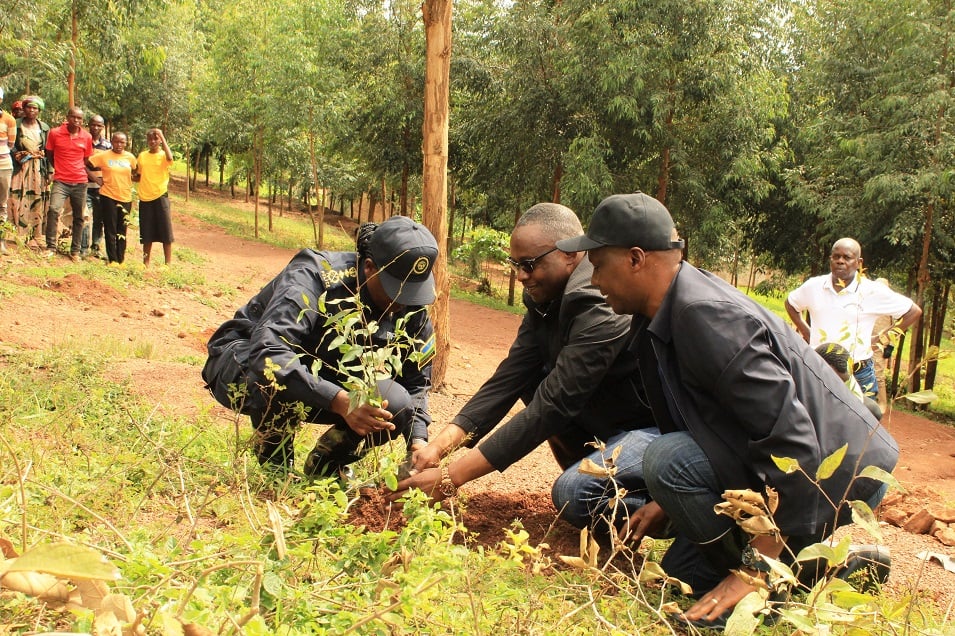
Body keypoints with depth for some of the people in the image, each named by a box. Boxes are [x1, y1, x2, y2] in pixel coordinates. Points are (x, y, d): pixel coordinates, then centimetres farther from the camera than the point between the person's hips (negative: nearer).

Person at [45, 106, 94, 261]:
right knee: (53, 210, -22)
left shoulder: (87, 137, 3)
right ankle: (51, 247, -12)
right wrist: (60, 168, 9)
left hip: (80, 182, 3)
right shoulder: (54, 133, -2)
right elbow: (49, 155, 10)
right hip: (61, 181, -2)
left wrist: (79, 171, 9)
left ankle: (75, 251, 17)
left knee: (79, 217, 7)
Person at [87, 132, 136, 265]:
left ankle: (121, 260, 15)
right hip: (108, 196, -2)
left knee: (122, 231, 8)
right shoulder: (103, 156, -4)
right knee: (110, 230, 2)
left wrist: (130, 182, 6)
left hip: (125, 198, 3)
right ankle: (112, 260, 7)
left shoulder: (130, 157, 4)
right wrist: (95, 179, -5)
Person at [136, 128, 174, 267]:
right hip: (145, 198, 4)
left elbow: (170, 157, -27)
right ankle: (146, 262, 19)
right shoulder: (142, 155, 11)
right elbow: (138, 176, 20)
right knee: (147, 233, 10)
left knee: (165, 231, -2)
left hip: (160, 197, -4)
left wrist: (162, 137, -20)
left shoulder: (163, 155, -2)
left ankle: (168, 263, 4)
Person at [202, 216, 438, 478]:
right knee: (278, 376, -40)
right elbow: (267, 351, -44)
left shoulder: (411, 309, -13)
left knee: (396, 404, -21)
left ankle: (326, 466, 7)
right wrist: (340, 401, -53)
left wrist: (418, 439, -23)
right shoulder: (314, 276, -31)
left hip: (320, 378, 5)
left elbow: (415, 382, -5)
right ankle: (275, 468, -10)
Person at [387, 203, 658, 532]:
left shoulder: (601, 303, -28)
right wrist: (439, 445, -15)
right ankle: (592, 476, 8)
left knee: (573, 494, -27)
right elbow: (508, 379, -4)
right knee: (532, 378, -1)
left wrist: (451, 476, -29)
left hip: (660, 428, -9)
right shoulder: (545, 299, -1)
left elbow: (552, 406, -31)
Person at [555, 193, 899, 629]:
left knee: (668, 460, -28)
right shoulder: (666, 314, 3)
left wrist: (754, 571, -28)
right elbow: (693, 424, 17)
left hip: (837, 473, -10)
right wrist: (669, 502, 16)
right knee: (682, 571, 16)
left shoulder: (706, 315, -28)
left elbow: (792, 441, -32)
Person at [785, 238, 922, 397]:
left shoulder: (873, 291, -4)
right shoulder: (814, 286, 4)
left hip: (859, 377, -2)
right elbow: (791, 304, 23)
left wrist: (879, 339, 2)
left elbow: (914, 311, 4)